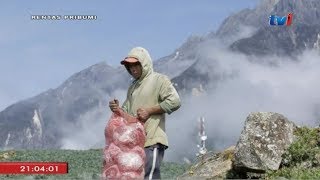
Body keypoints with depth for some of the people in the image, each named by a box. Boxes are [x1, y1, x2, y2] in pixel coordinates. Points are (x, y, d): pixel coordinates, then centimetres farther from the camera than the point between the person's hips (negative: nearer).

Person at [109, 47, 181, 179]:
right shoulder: (133, 86, 23)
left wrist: (149, 111, -12)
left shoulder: (159, 79, 0)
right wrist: (117, 109, -2)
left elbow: (174, 101, -12)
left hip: (152, 142, -8)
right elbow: (127, 112, 21)